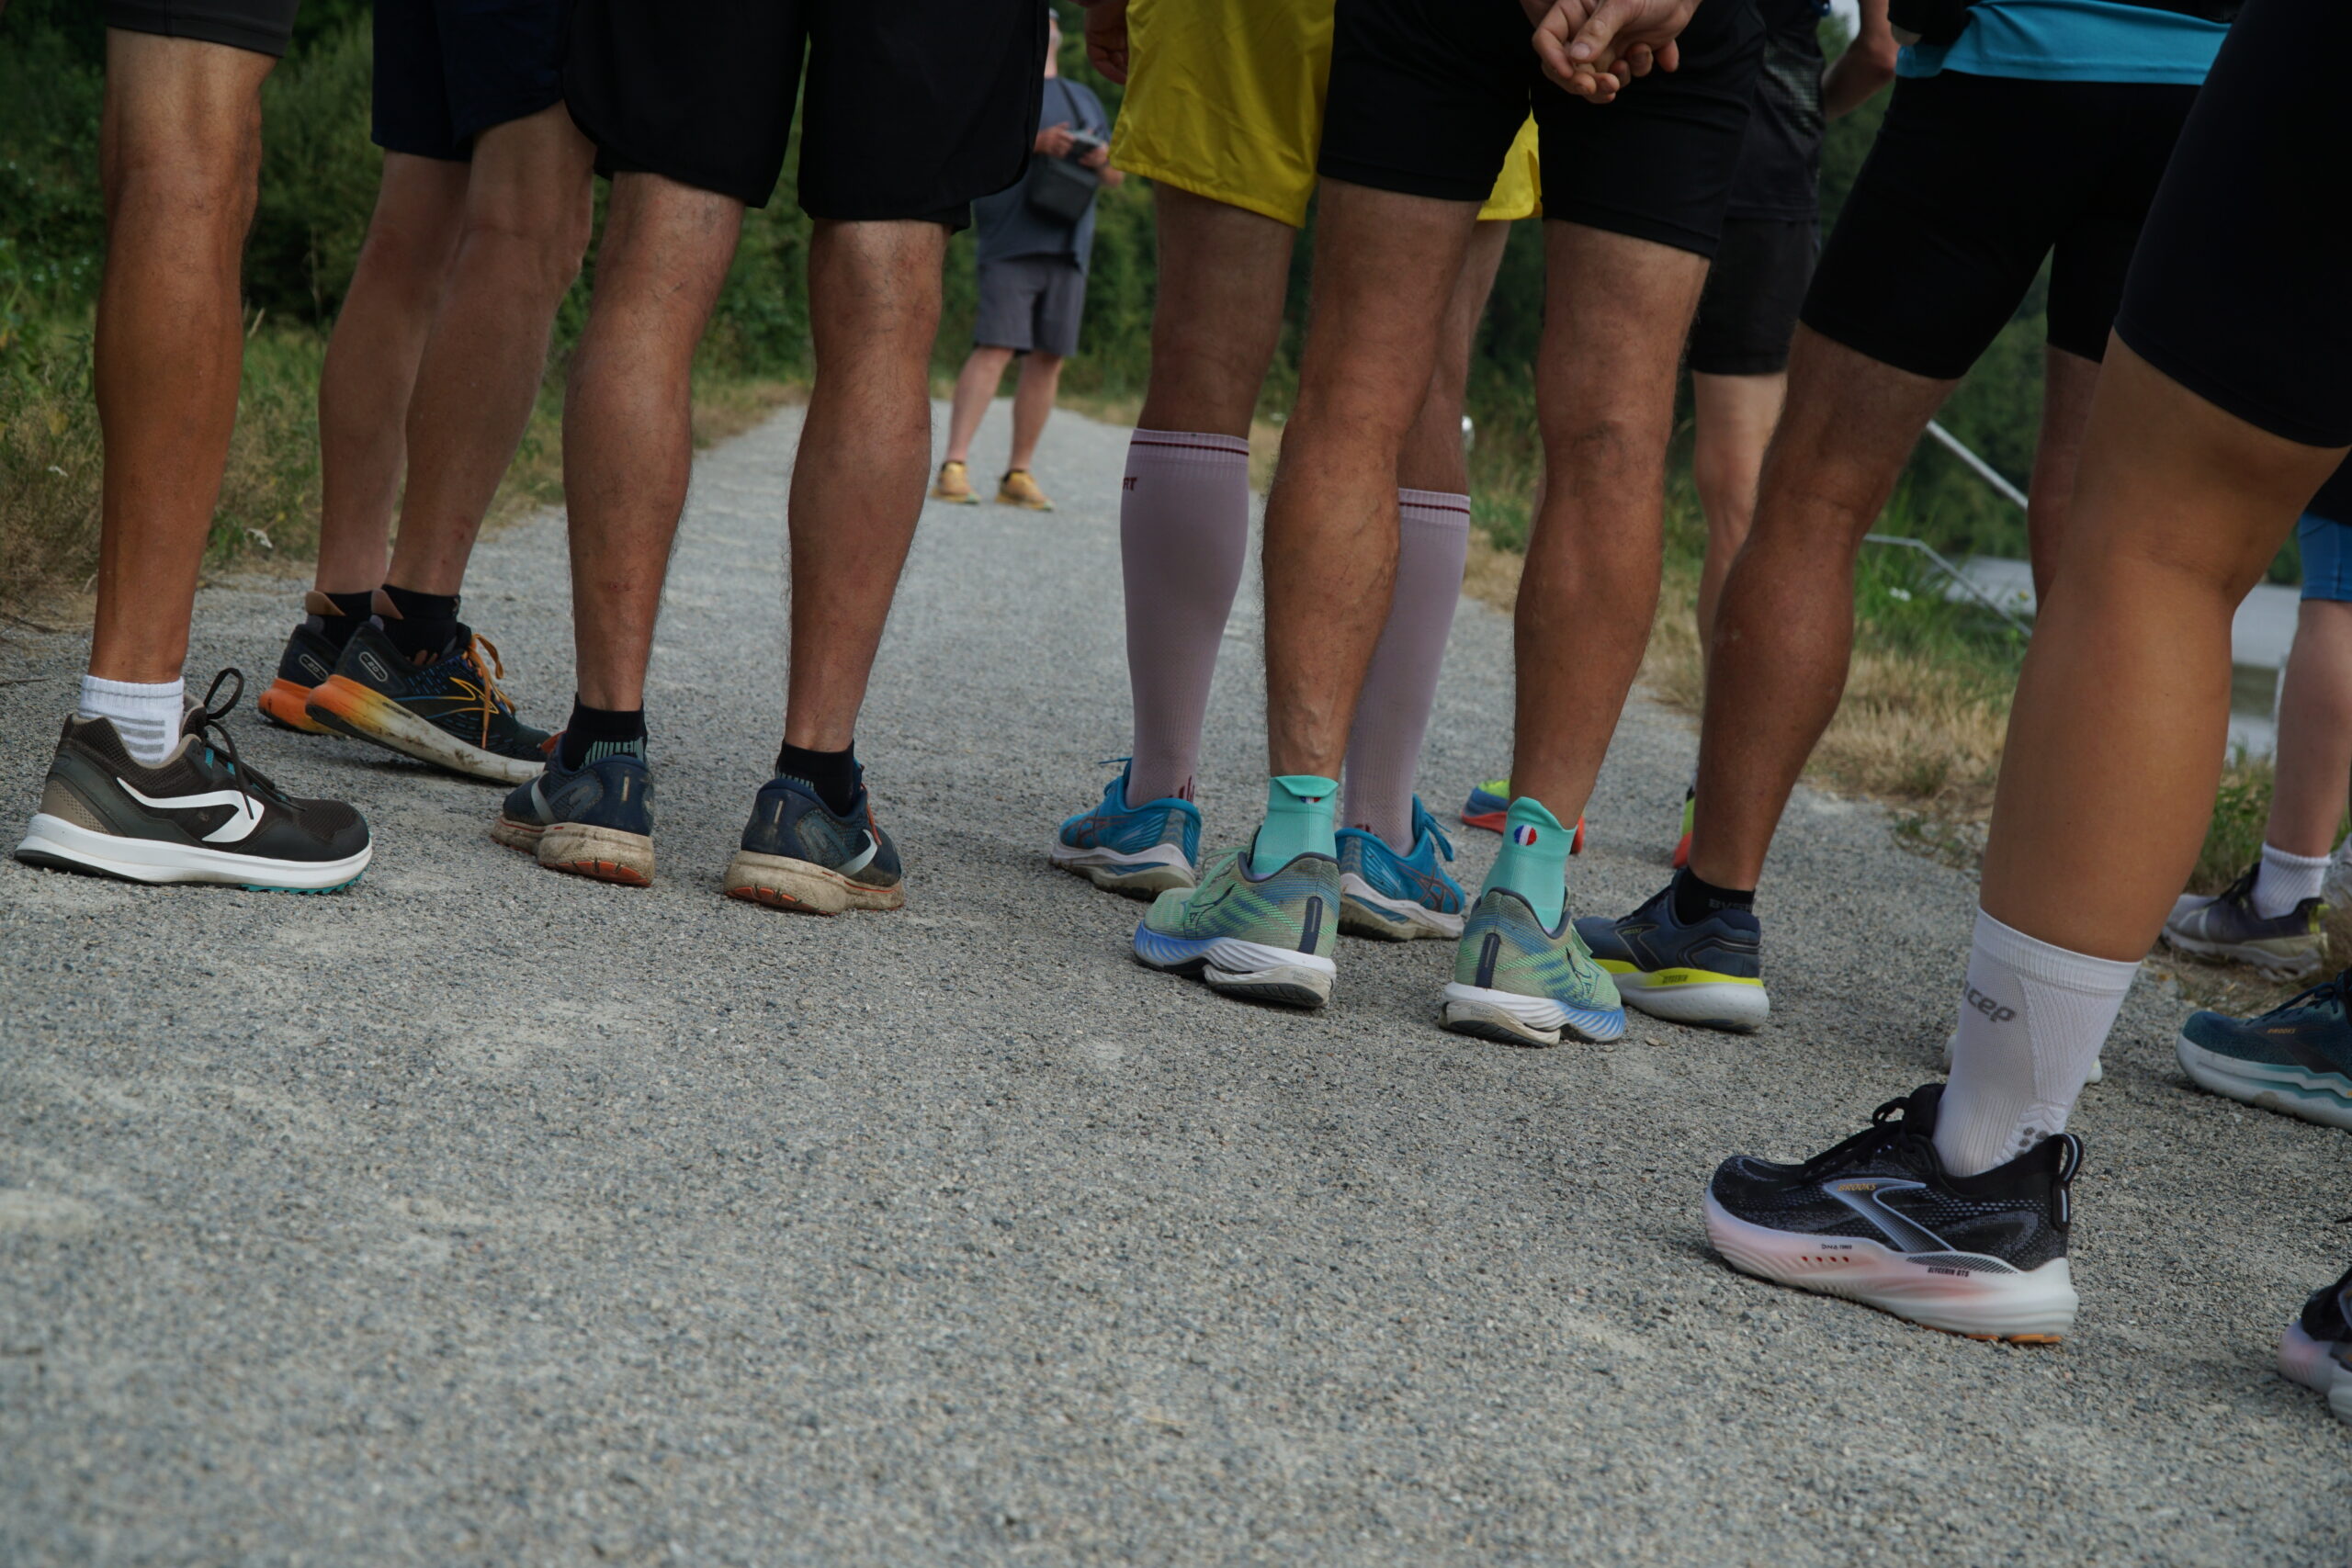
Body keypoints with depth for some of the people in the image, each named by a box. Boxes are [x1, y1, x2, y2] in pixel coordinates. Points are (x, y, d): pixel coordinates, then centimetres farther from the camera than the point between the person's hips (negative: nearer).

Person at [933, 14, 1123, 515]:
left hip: (1068, 248, 5)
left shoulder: (1084, 97, 27)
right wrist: (1034, 143, -16)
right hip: (1011, 243, -5)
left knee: (1048, 360, 0)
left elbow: (1117, 178, 25)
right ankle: (954, 466, -19)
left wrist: (1103, 157, 1)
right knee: (993, 351, -16)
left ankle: (1019, 475, 4)